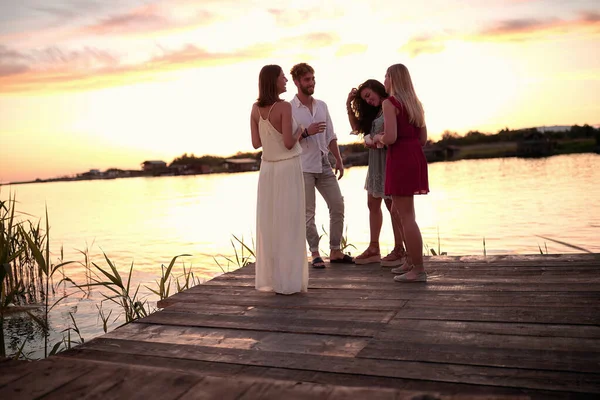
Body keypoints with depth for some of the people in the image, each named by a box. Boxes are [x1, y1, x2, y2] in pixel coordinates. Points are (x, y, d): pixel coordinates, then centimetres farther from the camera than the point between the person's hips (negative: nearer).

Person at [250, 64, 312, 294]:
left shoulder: (256, 109, 4)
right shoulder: (284, 107, -13)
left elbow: (256, 143, 5)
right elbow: (289, 143, -17)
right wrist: (299, 131, 2)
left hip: (267, 169, 6)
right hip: (288, 169, -6)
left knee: (268, 224, 10)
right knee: (288, 225, 1)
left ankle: (268, 279, 16)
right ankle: (287, 281, 6)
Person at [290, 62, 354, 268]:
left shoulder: (322, 105, 11)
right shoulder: (289, 108, -6)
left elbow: (330, 136, 15)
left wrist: (338, 159, 10)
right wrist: (306, 132, -21)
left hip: (324, 164, 5)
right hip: (303, 168, -5)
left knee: (337, 206, 4)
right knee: (308, 213, 1)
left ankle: (335, 251, 16)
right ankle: (315, 253, 12)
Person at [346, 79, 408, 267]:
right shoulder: (376, 112, 18)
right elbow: (357, 127, 18)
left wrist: (376, 141, -19)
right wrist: (349, 105, 12)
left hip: (388, 159, -9)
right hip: (376, 160, 10)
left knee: (392, 205, -4)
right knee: (373, 204, 10)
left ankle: (399, 250, 6)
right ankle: (373, 248, 17)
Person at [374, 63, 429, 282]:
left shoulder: (390, 102, -8)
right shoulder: (414, 103, 16)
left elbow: (390, 137, -19)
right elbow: (423, 139, 16)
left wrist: (378, 137, 1)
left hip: (400, 159, -9)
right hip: (416, 157, 9)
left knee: (406, 215, -4)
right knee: (398, 211, 18)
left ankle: (418, 270, 0)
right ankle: (412, 262, 25)